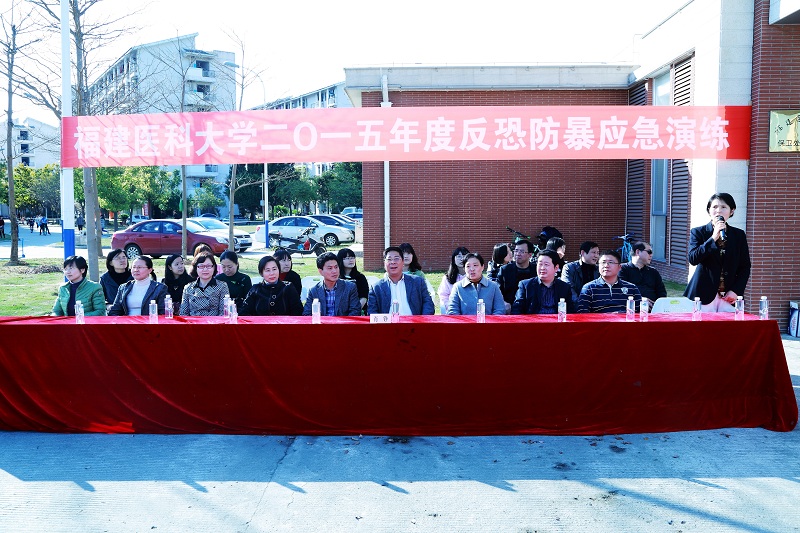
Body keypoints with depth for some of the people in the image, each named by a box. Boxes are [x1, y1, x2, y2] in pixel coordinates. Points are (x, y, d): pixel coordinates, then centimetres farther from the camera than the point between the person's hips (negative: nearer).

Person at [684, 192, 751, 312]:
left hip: (729, 296, 2)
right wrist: (713, 238, -16)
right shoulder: (698, 232, 4)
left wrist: (736, 290, -1)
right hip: (704, 295, -2)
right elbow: (693, 259, -10)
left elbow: (745, 267, 12)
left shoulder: (739, 235, 11)